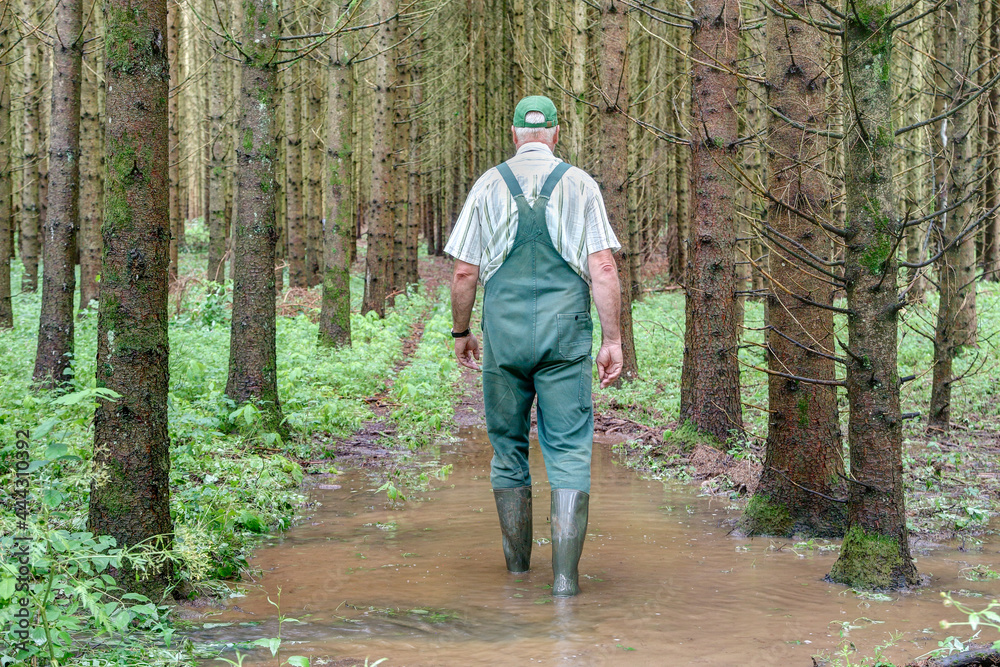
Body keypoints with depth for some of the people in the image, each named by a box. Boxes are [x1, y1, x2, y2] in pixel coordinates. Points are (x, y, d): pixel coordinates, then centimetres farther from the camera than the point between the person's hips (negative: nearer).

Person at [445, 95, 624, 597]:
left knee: (508, 447, 14)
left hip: (504, 330, 1)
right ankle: (565, 574, -9)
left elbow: (464, 272, 3)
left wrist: (460, 333, 16)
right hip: (566, 330, -1)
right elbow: (603, 268, -5)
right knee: (569, 451, -1)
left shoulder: (489, 185, 5)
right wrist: (612, 340, -2)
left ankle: (517, 565, 22)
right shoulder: (580, 185, 3)